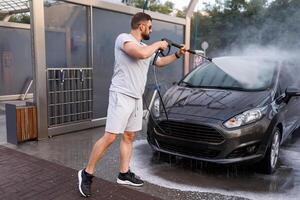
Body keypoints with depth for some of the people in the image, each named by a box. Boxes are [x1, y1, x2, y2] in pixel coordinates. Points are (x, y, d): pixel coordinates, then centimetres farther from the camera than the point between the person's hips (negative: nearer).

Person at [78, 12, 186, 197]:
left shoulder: (146, 47, 18)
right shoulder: (123, 38, -8)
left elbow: (159, 62, 34)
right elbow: (141, 54, -26)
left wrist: (177, 55, 25)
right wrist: (158, 44, -9)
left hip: (137, 98, 9)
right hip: (121, 95, -9)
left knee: (129, 137, 11)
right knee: (110, 137, -10)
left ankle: (124, 174, 22)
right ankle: (87, 173, 4)